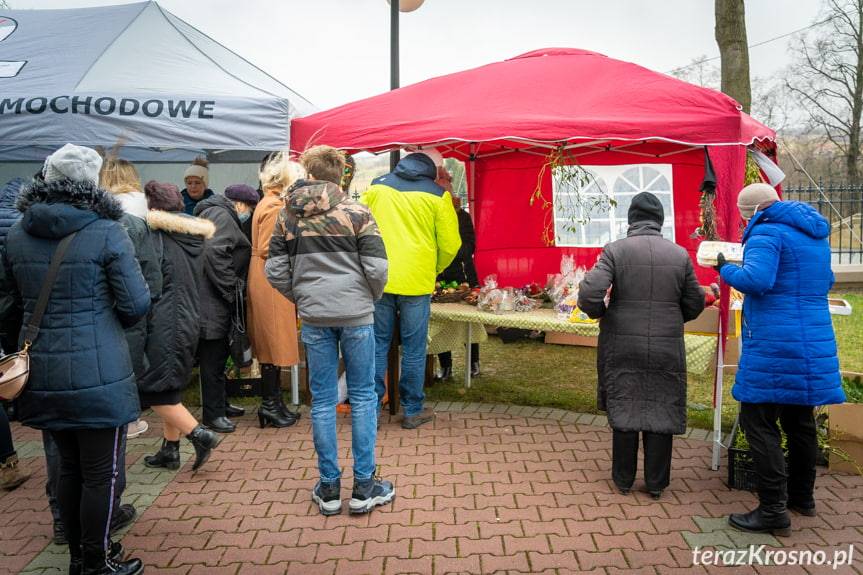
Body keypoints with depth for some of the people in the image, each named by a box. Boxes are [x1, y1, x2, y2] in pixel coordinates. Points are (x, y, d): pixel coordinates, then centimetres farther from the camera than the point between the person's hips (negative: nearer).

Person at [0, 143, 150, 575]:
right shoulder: (106, 232, -13)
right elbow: (136, 303, -12)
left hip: (43, 372, 6)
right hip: (98, 373, -6)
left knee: (69, 467, 21)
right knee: (100, 473, 9)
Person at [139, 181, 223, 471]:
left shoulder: (156, 235, -11)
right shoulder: (194, 236, 10)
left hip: (164, 324, -8)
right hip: (190, 319, 8)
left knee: (155, 389, 0)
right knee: (171, 387, 16)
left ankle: (200, 434, -5)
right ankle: (170, 451, 22)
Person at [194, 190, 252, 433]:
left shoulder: (224, 217, 22)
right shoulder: (221, 216, -10)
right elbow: (213, 252, -24)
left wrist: (234, 288, 17)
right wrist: (232, 289, -18)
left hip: (217, 301, 11)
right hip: (211, 302, -11)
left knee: (218, 354, 18)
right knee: (213, 357, -2)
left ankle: (219, 404, 31)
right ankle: (213, 414, 7)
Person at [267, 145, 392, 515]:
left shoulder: (288, 216, 6)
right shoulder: (356, 212, -3)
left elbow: (275, 270, 4)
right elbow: (377, 267, -8)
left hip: (314, 318, 2)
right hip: (356, 316, -2)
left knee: (322, 400, 10)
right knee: (363, 397, 8)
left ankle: (329, 487, 17)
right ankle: (364, 487, 13)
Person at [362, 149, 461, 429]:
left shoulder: (377, 185, 7)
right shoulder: (438, 195, -2)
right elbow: (449, 245, -1)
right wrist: (434, 270, 17)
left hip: (378, 280, 3)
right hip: (417, 281, -2)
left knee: (378, 344, 12)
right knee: (414, 348, 8)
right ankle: (412, 411, 18)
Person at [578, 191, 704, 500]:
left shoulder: (615, 250, -8)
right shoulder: (680, 254, 0)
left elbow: (589, 294, -18)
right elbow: (695, 304, 7)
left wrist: (601, 313, 3)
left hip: (622, 346, -1)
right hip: (666, 349, 1)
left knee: (623, 410, 12)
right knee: (661, 412, 12)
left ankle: (623, 480, 23)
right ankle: (656, 483, 21)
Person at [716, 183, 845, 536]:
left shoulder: (767, 233, -11)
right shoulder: (815, 234, 17)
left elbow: (756, 280, -25)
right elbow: (825, 281, 30)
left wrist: (725, 268, -9)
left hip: (773, 348, -9)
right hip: (814, 344, 9)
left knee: (759, 421, -4)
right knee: (799, 419, 19)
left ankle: (773, 510, -4)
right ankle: (802, 496, 33)